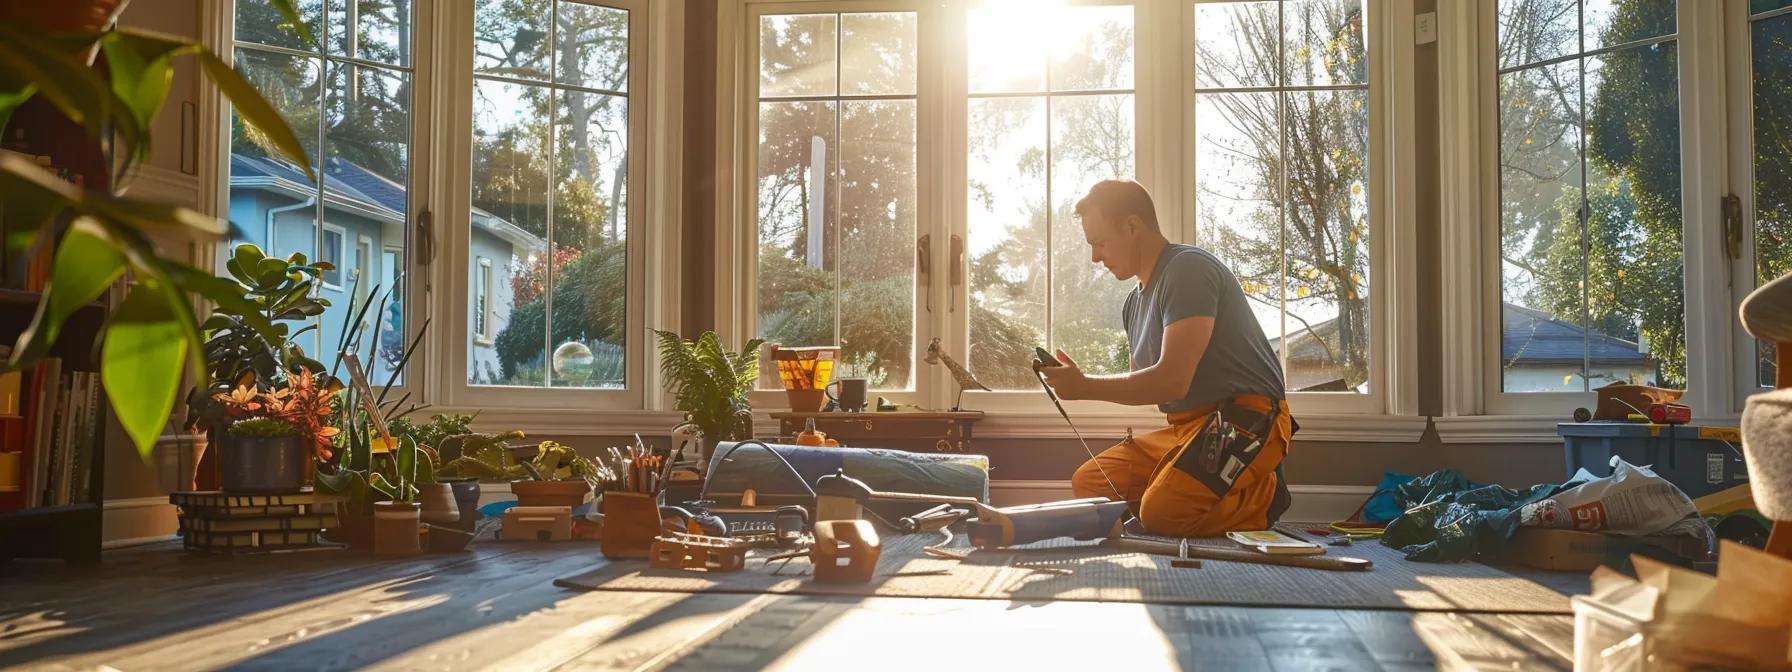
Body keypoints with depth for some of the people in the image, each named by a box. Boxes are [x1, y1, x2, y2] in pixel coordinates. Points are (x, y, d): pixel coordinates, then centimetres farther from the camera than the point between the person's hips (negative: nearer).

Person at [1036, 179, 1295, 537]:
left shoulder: (1189, 269, -14)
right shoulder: (1136, 302, 18)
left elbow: (1173, 381, -22)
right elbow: (1144, 382, 21)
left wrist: (1085, 387, -14)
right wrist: (1072, 378, 6)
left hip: (1244, 421, -10)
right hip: (1186, 425, 10)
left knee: (1162, 514, -29)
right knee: (1088, 482, -1)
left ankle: (1264, 496, -3)